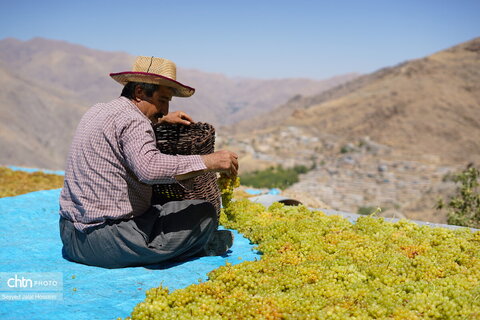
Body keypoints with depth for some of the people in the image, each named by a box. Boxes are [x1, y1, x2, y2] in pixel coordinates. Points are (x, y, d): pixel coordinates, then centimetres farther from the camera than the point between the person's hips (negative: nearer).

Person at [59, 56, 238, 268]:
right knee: (204, 212, -6)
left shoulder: (96, 111, 13)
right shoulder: (131, 119, -16)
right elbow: (149, 168, -35)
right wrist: (208, 161, -30)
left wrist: (160, 120, 28)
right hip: (108, 244, -10)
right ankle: (208, 246, 21)